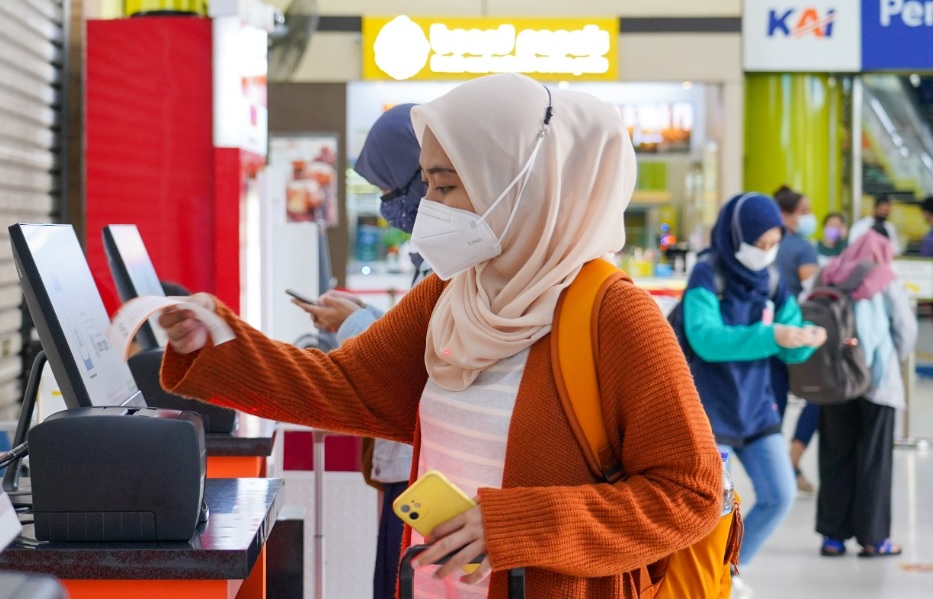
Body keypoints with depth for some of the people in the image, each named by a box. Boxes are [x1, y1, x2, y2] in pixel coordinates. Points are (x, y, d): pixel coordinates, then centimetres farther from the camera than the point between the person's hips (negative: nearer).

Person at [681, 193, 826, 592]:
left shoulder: (771, 280, 2)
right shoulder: (706, 276, -16)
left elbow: (788, 350, 1)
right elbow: (706, 338, -31)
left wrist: (805, 339, -23)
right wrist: (770, 336, -41)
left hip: (755, 408, 6)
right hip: (710, 411, -6)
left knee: (780, 496, 6)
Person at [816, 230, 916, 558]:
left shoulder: (828, 280, 5)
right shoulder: (887, 283, -2)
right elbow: (906, 331, -2)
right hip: (877, 382, -3)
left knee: (835, 458, 8)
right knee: (874, 460, 3)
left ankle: (833, 535, 8)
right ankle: (873, 537, 5)